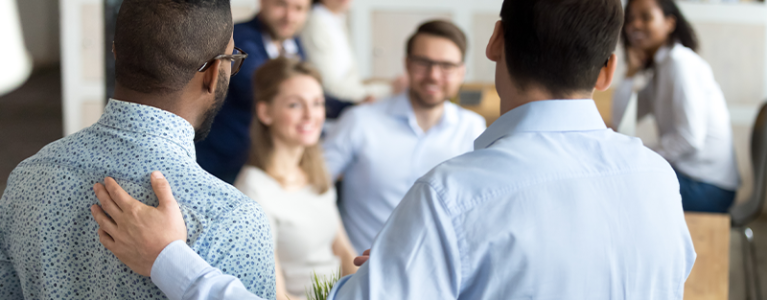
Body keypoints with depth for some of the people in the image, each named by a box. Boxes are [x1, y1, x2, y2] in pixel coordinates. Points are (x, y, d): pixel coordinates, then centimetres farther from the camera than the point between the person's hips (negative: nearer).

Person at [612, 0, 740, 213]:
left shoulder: (680, 62, -15)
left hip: (706, 186, -9)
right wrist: (632, 71, 3)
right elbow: (620, 121, 11)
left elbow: (690, 137, -22)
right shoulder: (659, 69, 14)